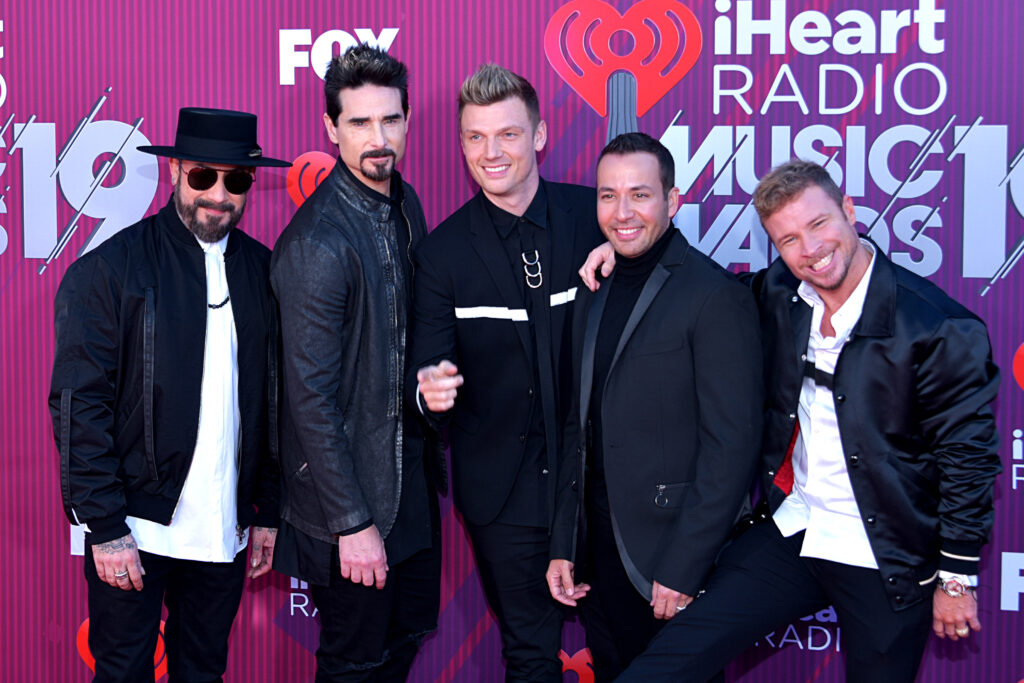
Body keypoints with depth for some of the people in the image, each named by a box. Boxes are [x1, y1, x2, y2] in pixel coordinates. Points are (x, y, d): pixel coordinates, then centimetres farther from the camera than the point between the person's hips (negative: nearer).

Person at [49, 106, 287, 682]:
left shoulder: (265, 272, 6)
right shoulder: (107, 271, -6)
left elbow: (274, 404, 11)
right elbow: (79, 406, -9)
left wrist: (269, 513, 9)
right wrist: (105, 528, -13)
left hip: (225, 531, 4)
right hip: (133, 528, -3)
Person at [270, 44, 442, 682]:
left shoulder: (406, 203, 3)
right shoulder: (316, 243, -23)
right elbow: (311, 397, -22)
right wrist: (352, 523, -20)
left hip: (410, 469, 8)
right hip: (351, 484, -8)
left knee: (410, 631, 22)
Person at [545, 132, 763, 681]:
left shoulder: (716, 296, -13)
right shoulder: (593, 295, 10)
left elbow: (732, 445, -17)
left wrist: (682, 568, -18)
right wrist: (562, 546, 10)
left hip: (673, 555, -6)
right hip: (600, 553, 7)